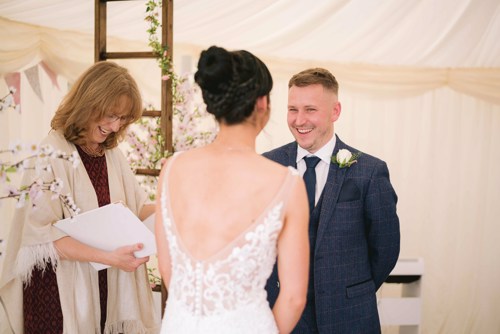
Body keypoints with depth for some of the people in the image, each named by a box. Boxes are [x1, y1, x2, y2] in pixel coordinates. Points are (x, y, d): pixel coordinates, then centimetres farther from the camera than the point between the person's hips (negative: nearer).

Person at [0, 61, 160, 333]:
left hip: (108, 286, 6)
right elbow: (41, 234, -20)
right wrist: (107, 257, -27)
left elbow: (135, 208, 8)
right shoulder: (52, 153, -15)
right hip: (61, 290, -6)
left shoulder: (112, 153, 7)